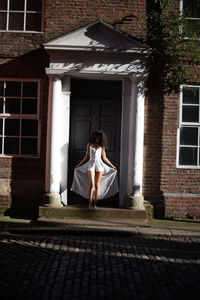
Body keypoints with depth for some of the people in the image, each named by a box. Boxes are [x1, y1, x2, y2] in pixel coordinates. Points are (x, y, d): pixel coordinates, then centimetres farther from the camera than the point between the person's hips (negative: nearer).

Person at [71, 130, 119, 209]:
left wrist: (112, 166, 14)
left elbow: (104, 158, 14)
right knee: (92, 184, -13)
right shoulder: (89, 145, 7)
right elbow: (86, 156, 13)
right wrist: (79, 165, 13)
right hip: (91, 164, -1)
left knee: (97, 185, -2)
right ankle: (90, 203, -8)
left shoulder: (102, 146, 8)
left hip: (99, 165, 1)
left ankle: (95, 204, 4)